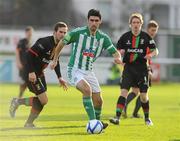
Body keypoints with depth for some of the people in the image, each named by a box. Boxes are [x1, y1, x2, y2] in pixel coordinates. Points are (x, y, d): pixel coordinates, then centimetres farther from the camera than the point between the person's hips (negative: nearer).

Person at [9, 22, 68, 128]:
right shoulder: (45, 42, -22)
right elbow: (30, 54, -26)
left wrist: (59, 77, 15)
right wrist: (31, 72, -30)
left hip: (39, 73, 9)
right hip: (32, 74, -9)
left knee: (42, 100, 9)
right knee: (43, 100, -12)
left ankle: (29, 123, 21)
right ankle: (18, 102, 4)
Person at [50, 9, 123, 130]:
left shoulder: (103, 38, -1)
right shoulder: (78, 33, -13)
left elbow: (115, 52, -3)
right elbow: (61, 43, 1)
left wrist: (118, 58, -27)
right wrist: (55, 60, 7)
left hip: (89, 72, 5)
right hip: (75, 70, -5)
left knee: (98, 100, 4)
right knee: (87, 89, -31)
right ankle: (92, 121, -28)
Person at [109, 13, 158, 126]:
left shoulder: (146, 37, 1)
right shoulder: (125, 37, 2)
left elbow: (155, 51, 7)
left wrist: (150, 55, -15)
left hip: (142, 69, 0)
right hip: (129, 68, 0)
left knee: (144, 96, 2)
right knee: (124, 92, -15)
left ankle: (147, 118, 23)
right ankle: (117, 118, -19)